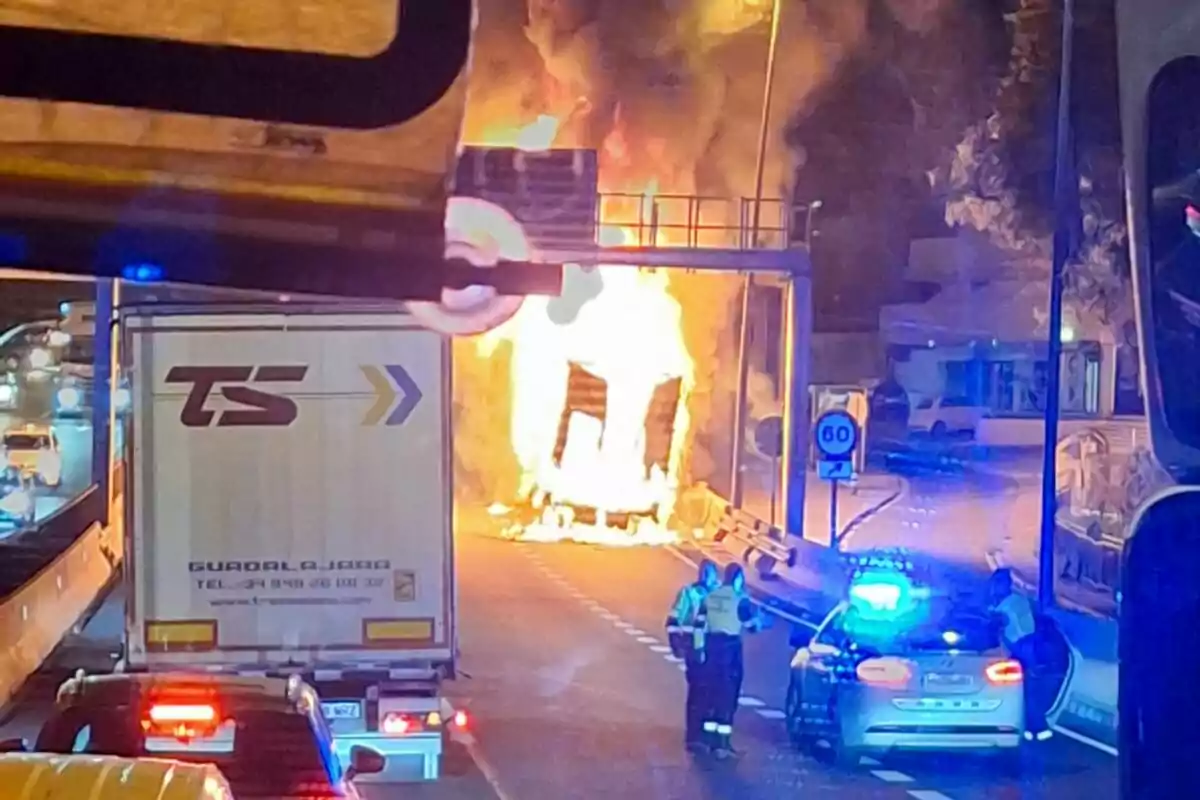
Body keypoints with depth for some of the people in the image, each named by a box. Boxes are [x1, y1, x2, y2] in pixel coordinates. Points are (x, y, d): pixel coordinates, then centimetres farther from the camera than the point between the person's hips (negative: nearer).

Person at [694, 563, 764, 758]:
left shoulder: (710, 597, 7)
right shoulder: (741, 599, -10)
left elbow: (700, 623, 6)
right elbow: (752, 625, -4)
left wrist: (700, 647, 11)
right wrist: (757, 615, 17)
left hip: (712, 645, 6)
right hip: (730, 647, -6)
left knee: (713, 690, 14)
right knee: (728, 694, -1)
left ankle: (710, 737, 19)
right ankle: (722, 743, -2)